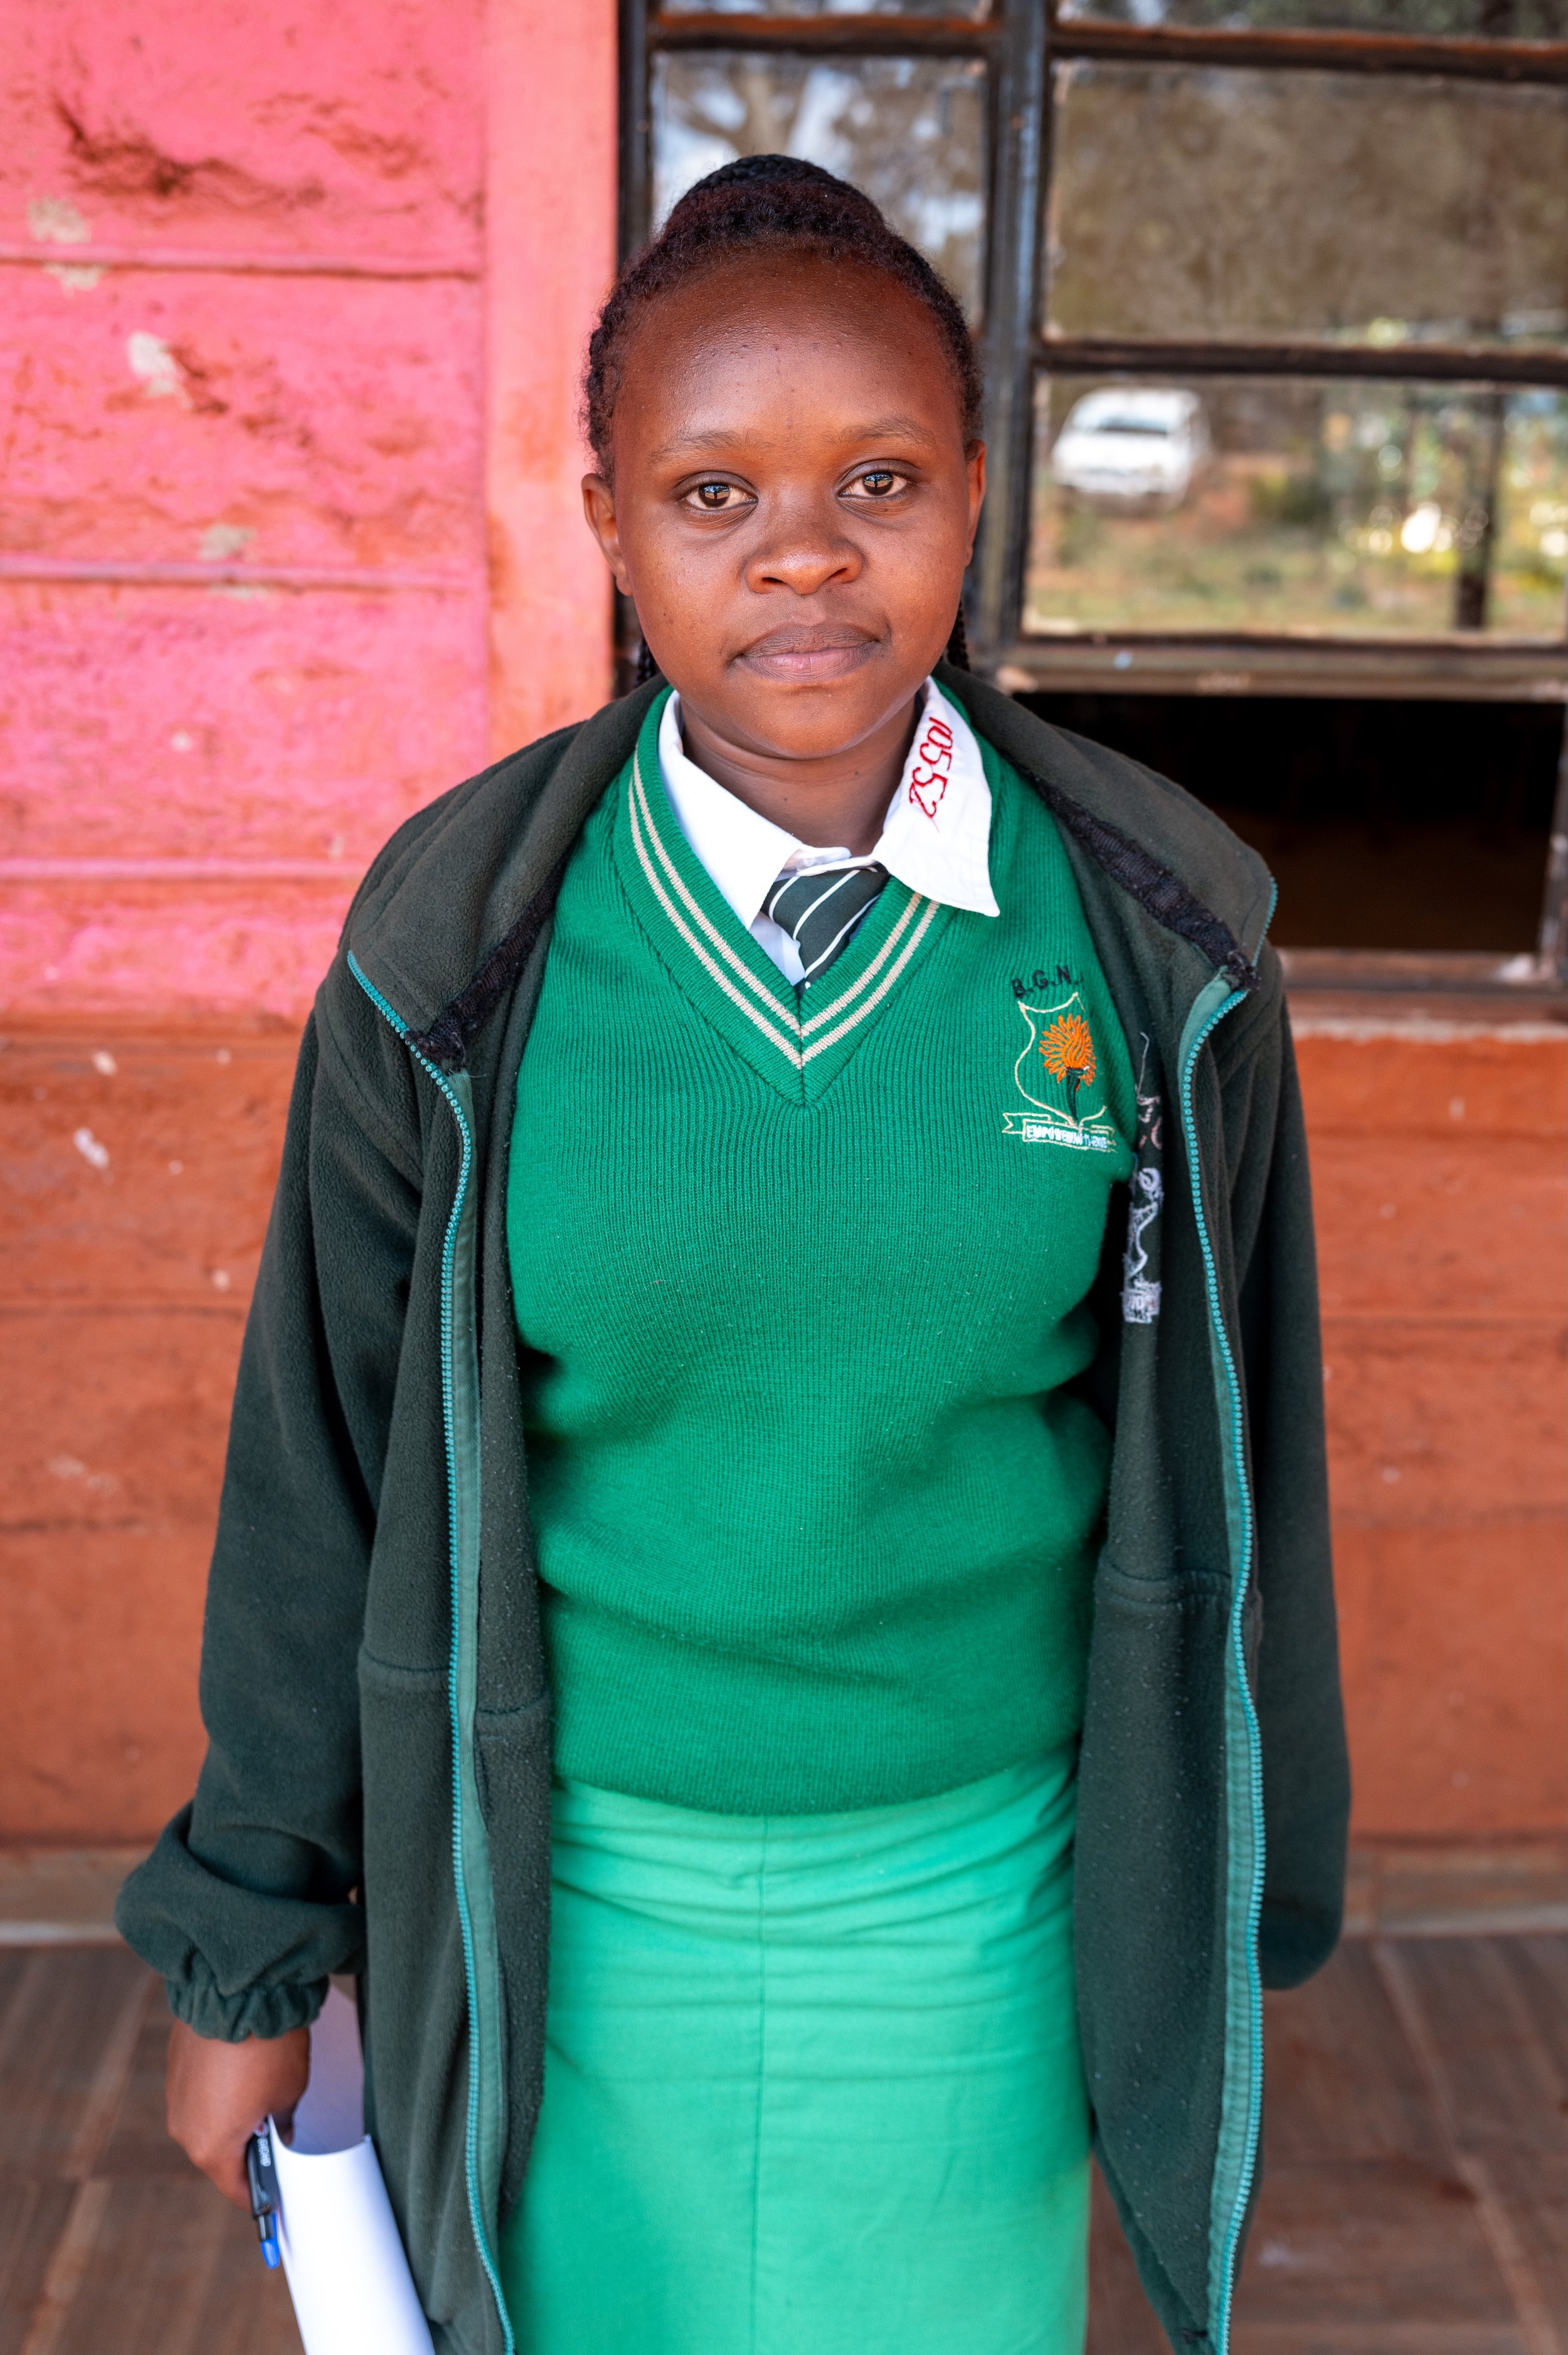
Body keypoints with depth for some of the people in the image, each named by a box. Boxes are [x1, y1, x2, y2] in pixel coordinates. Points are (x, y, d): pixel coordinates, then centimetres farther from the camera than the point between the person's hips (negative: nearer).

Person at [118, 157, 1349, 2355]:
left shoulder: (1153, 934, -11)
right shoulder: (461, 947, -12)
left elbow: (1231, 1434, -1)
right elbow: (325, 1457, -4)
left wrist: (1240, 1910, 8)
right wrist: (249, 1945, 4)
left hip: (972, 1879, 1)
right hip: (574, 1883, 0)